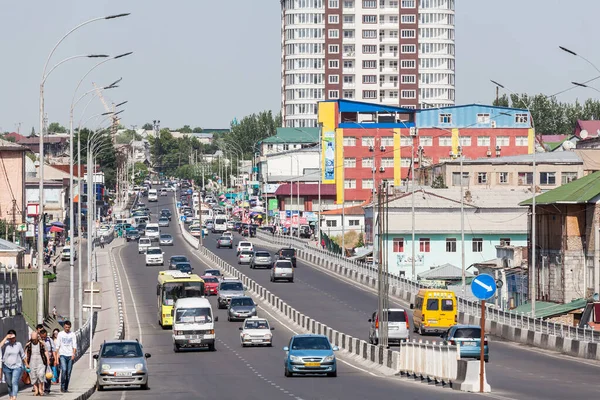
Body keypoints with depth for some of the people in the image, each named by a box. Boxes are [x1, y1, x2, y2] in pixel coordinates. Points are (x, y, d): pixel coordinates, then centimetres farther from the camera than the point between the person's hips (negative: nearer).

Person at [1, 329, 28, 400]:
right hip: (7, 367, 1)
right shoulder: (5, 344, -2)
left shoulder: (18, 344, 3)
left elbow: (23, 356, 14)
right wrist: (6, 338, -22)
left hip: (17, 367, -1)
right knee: (9, 384, 12)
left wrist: (26, 364, 20)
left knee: (14, 382, -17)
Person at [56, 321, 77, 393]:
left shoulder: (72, 335, 7)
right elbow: (58, 345, 8)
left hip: (70, 355, 1)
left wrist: (74, 354, -10)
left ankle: (66, 388, 10)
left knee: (68, 372, 2)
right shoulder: (60, 334, 7)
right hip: (62, 355, -1)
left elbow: (74, 345, 3)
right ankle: (62, 387, -12)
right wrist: (57, 354, -2)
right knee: (64, 370, -18)